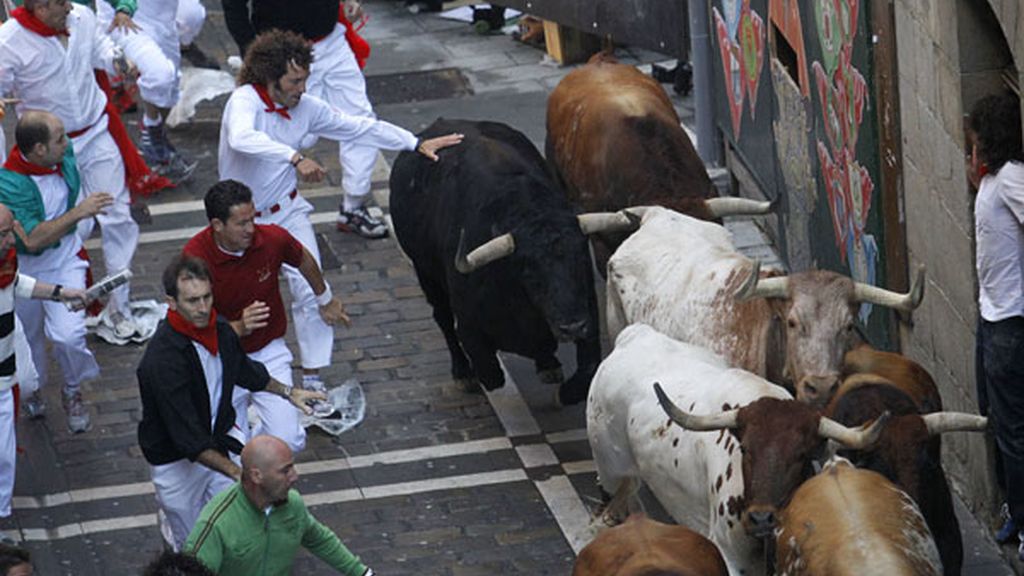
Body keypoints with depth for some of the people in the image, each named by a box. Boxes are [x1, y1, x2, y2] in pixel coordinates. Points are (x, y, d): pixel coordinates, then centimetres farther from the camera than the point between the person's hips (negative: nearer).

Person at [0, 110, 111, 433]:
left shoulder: (64, 154, -14)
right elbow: (33, 239, -37)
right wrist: (78, 213, -40)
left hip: (65, 258, 3)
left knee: (69, 336, -13)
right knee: (28, 335, 19)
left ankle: (73, 393, 17)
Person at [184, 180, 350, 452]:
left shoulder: (273, 239, -15)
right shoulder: (195, 258, -24)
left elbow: (304, 260, 10)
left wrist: (326, 300, 27)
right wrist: (239, 327, -38)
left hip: (268, 352, 2)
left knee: (289, 442, -9)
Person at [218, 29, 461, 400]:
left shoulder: (306, 108, -6)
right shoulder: (245, 100, -21)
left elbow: (360, 128, 1)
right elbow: (242, 138, -43)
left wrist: (418, 144, -3)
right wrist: (295, 158, -51)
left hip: (287, 212, 3)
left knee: (310, 292, -9)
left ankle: (312, 378, 1)